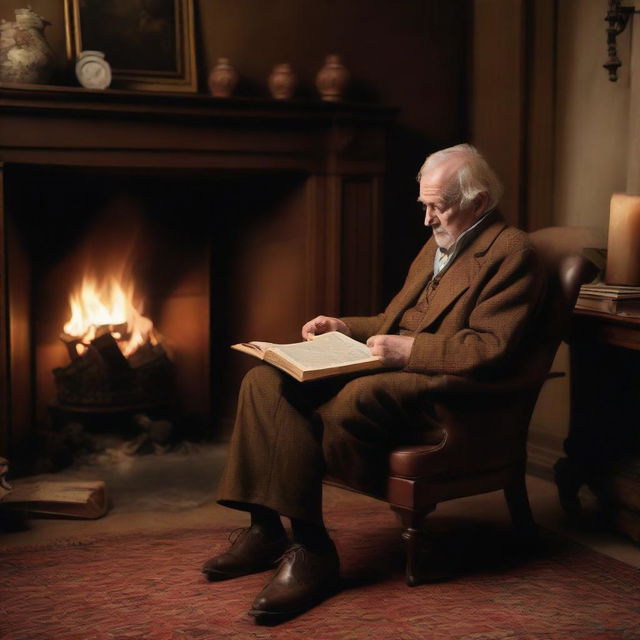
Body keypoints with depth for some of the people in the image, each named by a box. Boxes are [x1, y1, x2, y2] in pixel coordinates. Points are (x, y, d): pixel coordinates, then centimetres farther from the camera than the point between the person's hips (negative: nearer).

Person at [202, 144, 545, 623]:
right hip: (390, 368, 9)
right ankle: (267, 528, -17)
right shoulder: (437, 246, 24)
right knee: (266, 381, -9)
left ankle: (312, 551, -20)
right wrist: (344, 328, 14)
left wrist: (409, 349, -18)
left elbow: (491, 348, -16)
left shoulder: (510, 252, -5)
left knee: (349, 404, -37)